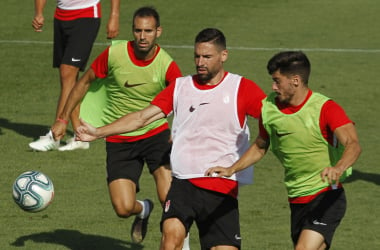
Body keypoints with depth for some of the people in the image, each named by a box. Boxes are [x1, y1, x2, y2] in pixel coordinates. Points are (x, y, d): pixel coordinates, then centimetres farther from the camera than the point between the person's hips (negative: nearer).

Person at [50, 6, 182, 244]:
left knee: (169, 198, -21)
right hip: (119, 141, 1)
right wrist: (63, 119, 7)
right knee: (124, 208, -8)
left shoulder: (167, 65, -13)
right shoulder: (114, 54, -11)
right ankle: (143, 210, 31)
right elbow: (85, 82, 5)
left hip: (155, 133, -1)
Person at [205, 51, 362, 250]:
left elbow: (353, 144, -30)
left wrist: (338, 168, -51)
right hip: (296, 201, 7)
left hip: (326, 198, -7)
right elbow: (260, 146, 22)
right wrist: (232, 169, 9)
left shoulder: (325, 108, -16)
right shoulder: (268, 107, 3)